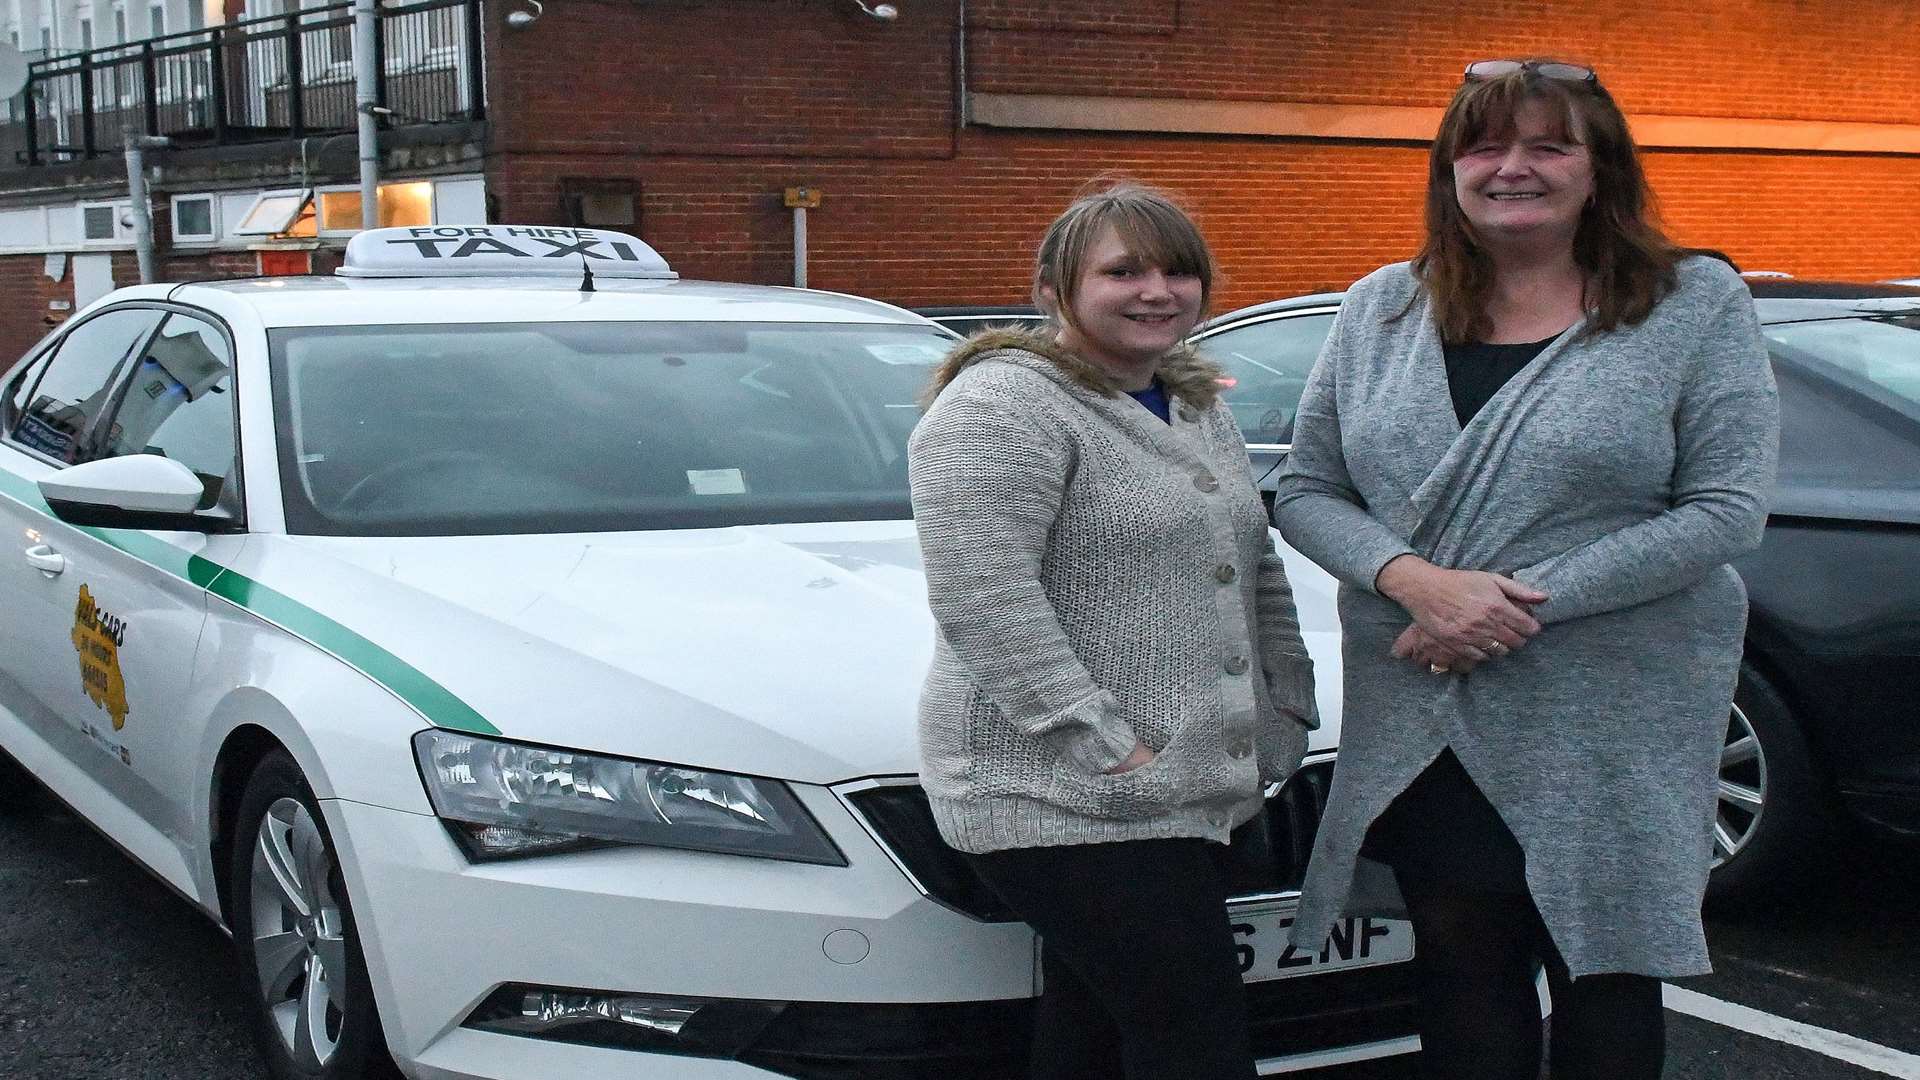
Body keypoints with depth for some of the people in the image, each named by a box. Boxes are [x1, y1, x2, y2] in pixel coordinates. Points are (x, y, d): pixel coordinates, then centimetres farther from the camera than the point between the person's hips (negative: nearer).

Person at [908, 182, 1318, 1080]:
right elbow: (983, 598, -20)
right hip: (1059, 796, -8)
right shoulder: (1002, 405, -11)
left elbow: (1259, 575, 27)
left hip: (1184, 794, 8)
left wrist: (1287, 711, 16)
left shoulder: (1200, 413, 19)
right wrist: (1102, 745, -22)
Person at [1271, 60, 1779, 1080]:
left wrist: (1528, 606, -17)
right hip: (1422, 728, 3)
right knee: (1462, 993, 11)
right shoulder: (1382, 310, 8)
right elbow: (1305, 494, 7)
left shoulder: (1697, 306, -2)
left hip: (1615, 737, -3)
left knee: (1605, 993, 9)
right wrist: (1413, 580, -14)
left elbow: (1726, 511, -10)